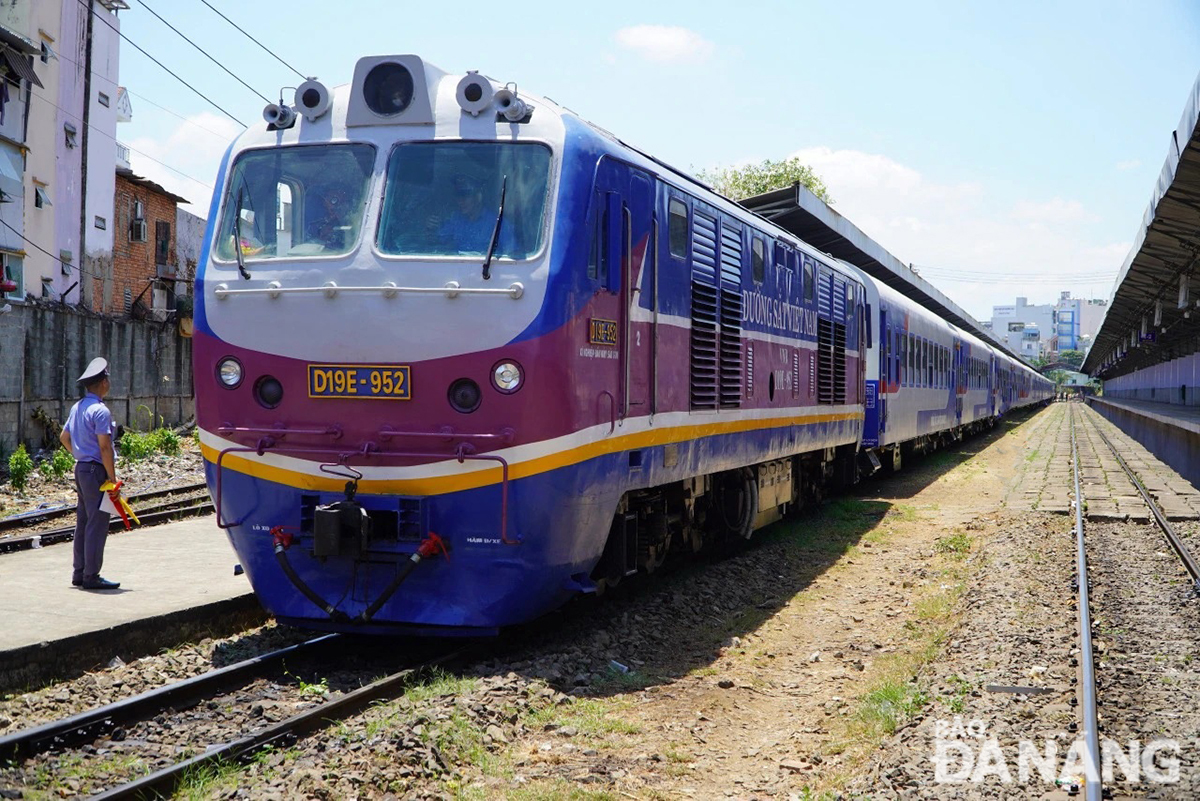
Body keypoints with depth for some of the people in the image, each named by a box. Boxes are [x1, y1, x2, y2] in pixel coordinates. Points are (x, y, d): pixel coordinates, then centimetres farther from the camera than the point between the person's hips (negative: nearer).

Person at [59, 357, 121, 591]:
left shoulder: (77, 408, 12)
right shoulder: (100, 410, -16)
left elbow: (64, 437, 22)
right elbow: (104, 447, -20)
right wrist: (113, 479, -17)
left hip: (81, 468, 10)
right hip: (96, 470, -10)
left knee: (83, 523, 13)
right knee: (97, 524, -5)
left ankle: (79, 573, 19)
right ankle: (91, 576, -3)